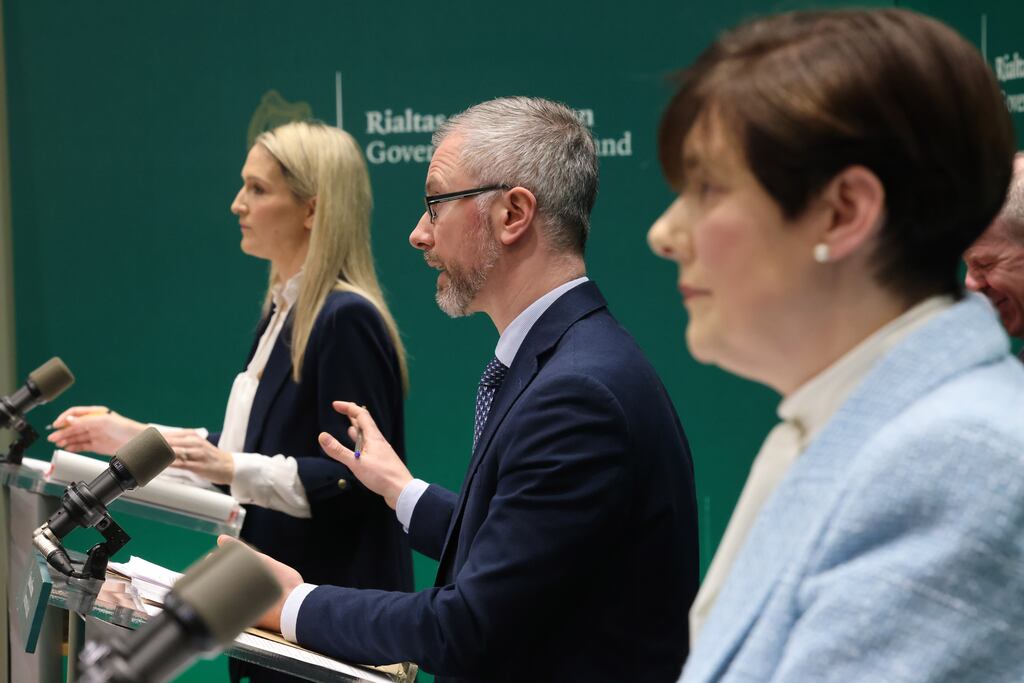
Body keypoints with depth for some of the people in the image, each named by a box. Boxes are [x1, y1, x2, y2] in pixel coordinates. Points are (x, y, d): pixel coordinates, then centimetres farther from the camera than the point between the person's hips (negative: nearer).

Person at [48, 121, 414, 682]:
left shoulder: (347, 320, -19)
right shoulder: (285, 310, 9)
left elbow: (356, 478, -22)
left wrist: (237, 470, -28)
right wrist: (131, 436, 14)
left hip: (330, 607, -9)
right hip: (274, 588, 9)